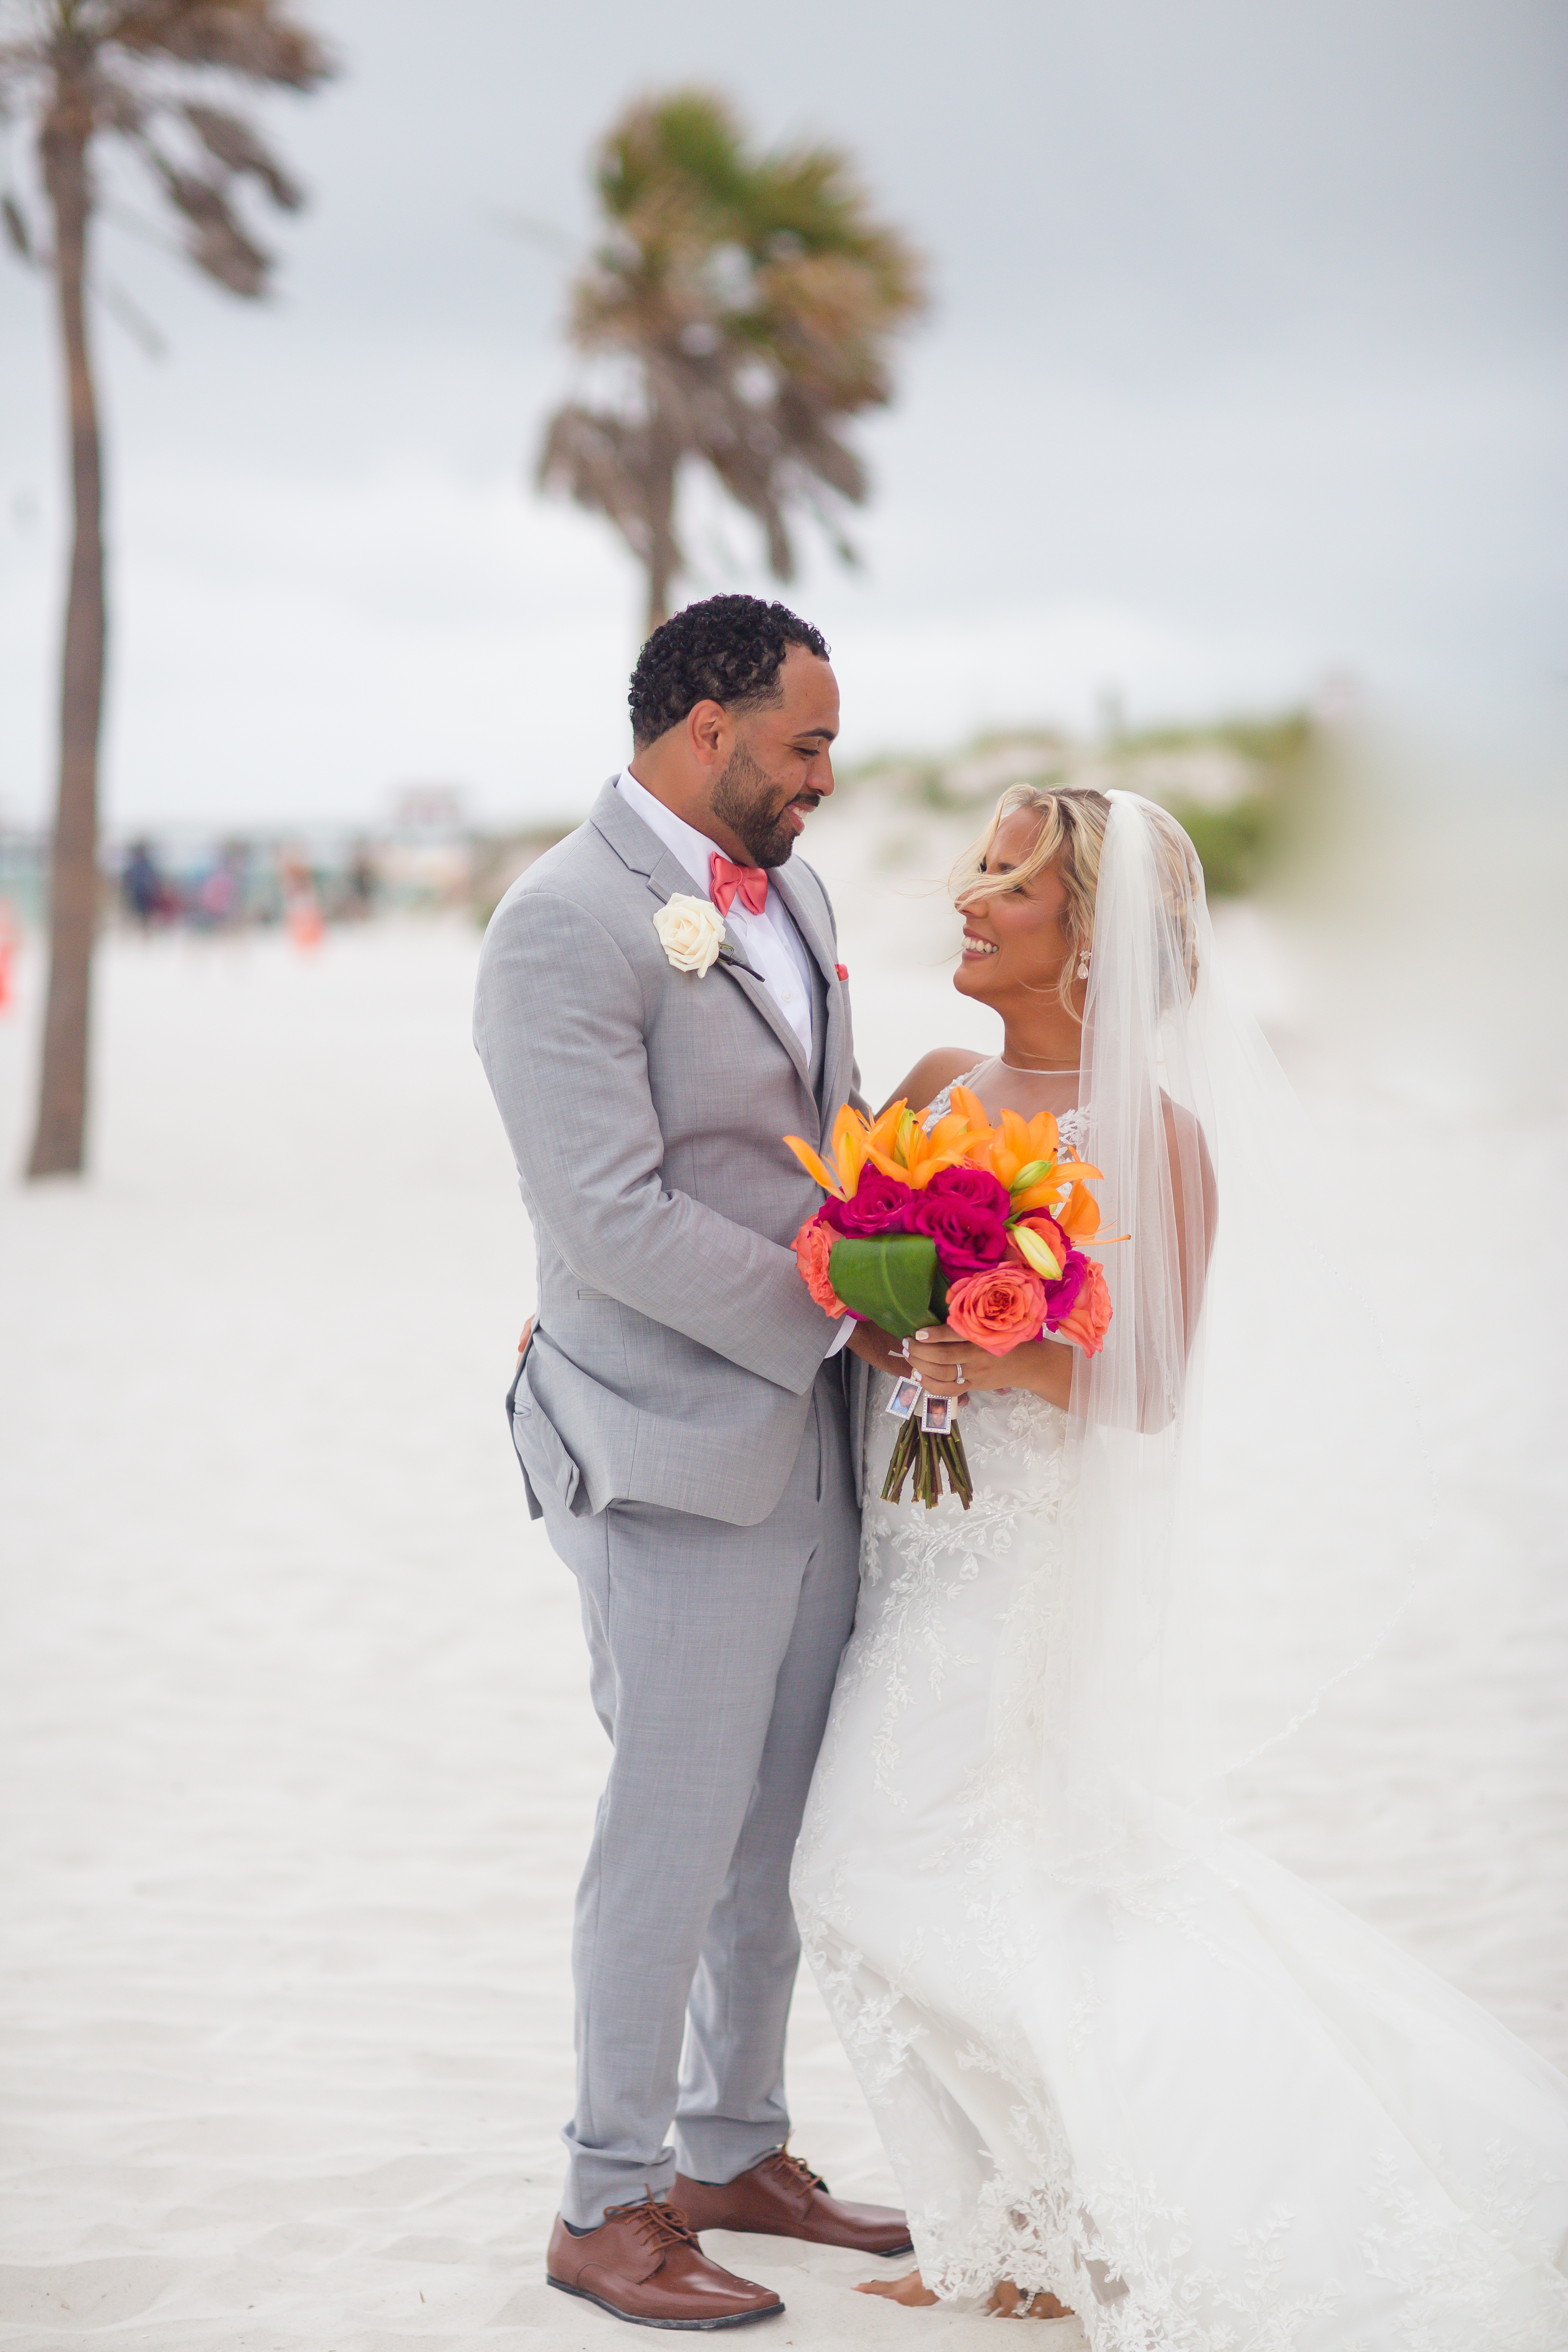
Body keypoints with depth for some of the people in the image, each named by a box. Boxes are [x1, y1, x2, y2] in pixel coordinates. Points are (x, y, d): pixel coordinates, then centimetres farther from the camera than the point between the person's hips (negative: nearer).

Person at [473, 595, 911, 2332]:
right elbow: (614, 1218, -21)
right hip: (678, 1457, -8)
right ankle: (611, 2206, 14)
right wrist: (838, 1319, -17)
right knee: (673, 1837, 0)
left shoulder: (791, 899, 13)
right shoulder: (566, 923, -16)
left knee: (783, 1831, 16)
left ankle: (736, 2153, 31)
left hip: (813, 1446, 8)